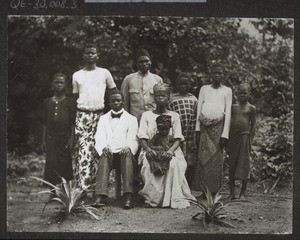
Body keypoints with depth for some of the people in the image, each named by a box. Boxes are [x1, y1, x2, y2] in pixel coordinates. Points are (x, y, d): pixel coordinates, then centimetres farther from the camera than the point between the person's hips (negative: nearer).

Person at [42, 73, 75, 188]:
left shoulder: (69, 102, 2)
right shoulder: (47, 102, 10)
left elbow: (73, 122, 0)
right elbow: (45, 122, 11)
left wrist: (71, 139, -6)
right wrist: (43, 139, 6)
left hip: (64, 137, -2)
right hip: (51, 137, 2)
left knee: (64, 164, -1)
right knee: (51, 164, -1)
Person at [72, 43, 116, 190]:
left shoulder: (104, 73, 9)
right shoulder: (77, 75, 11)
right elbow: (75, 97, 16)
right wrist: (72, 119, 10)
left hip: (100, 114, 1)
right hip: (82, 115, 0)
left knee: (98, 150, 0)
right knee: (83, 150, -11)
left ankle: (95, 183, 7)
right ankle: (83, 186, -15)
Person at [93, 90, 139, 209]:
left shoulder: (131, 119, 17)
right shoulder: (103, 118, 23)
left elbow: (133, 139, 4)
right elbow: (99, 138, 8)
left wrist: (128, 148, -20)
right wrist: (104, 148, -16)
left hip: (124, 153, -1)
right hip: (108, 153, 1)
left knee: (127, 157, -36)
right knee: (104, 157, -34)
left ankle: (128, 197, -48)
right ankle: (101, 196, -46)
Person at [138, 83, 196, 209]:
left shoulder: (174, 116, 14)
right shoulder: (146, 115, 14)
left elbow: (178, 138, 3)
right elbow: (142, 138, 4)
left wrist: (171, 150, -19)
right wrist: (148, 149, -20)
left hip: (170, 150, 0)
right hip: (151, 150, 0)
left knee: (174, 164, -36)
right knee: (148, 164, -35)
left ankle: (174, 198, -32)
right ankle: (152, 197, -26)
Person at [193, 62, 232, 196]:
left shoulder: (227, 91, 10)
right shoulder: (204, 89, 14)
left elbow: (228, 113, 4)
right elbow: (199, 109, 13)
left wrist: (225, 133, -4)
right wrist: (197, 129, 3)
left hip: (218, 126, -1)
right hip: (205, 127, 1)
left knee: (216, 159, -3)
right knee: (203, 158, -3)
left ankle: (214, 191, 2)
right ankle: (203, 190, 2)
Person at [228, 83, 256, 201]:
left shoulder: (251, 108, 2)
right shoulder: (233, 107, 8)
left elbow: (253, 124, 3)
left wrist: (250, 139, -3)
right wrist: (227, 138, 7)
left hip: (244, 137, -2)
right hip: (233, 137, 3)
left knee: (244, 164, -1)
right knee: (231, 164, 4)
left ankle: (243, 193, 8)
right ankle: (232, 192, 11)